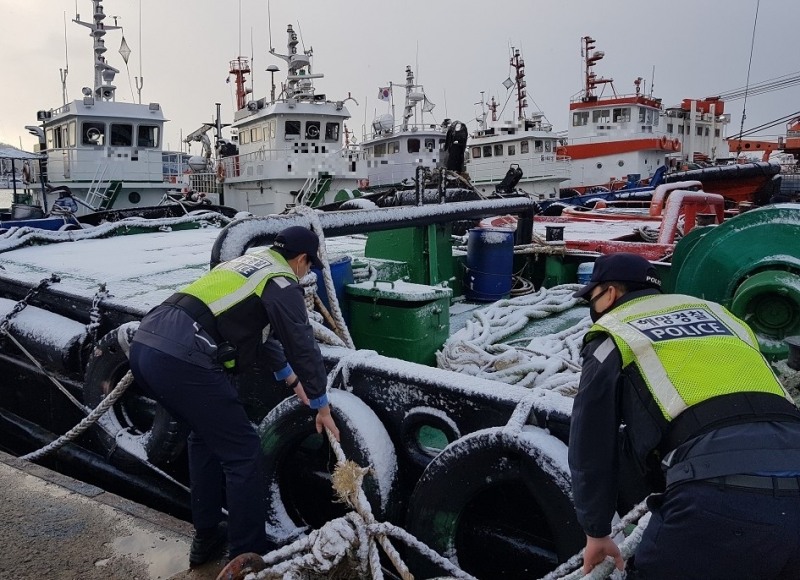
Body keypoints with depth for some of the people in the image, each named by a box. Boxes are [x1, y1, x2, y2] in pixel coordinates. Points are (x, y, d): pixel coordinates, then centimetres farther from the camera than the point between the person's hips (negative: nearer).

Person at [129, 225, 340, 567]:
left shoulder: (248, 263, 29)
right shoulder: (282, 283, 2)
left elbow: (262, 330, 38)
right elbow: (303, 345, 2)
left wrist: (290, 378, 43)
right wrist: (321, 404, 14)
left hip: (145, 344, 10)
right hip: (182, 359, -10)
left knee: (205, 435, 27)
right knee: (242, 453, 3)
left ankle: (206, 540, 35)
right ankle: (248, 557, 14)